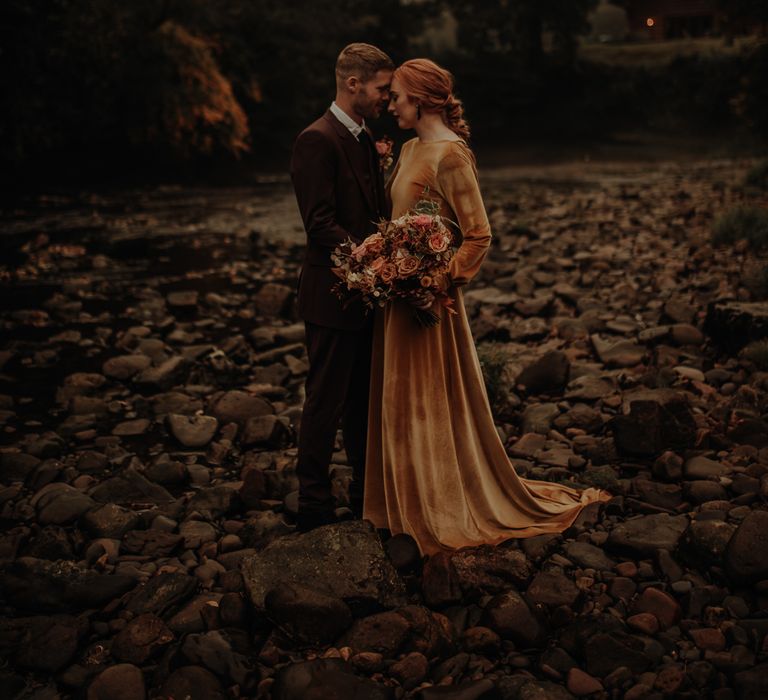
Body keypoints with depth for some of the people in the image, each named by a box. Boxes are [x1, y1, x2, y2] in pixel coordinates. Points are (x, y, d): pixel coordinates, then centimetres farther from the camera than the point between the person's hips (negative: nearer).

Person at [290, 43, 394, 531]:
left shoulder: (365, 140, 14)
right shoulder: (318, 140, -15)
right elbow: (321, 224, -22)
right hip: (334, 295, -9)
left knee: (363, 401, 17)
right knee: (326, 403, 1)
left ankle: (367, 493, 31)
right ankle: (314, 507, 14)